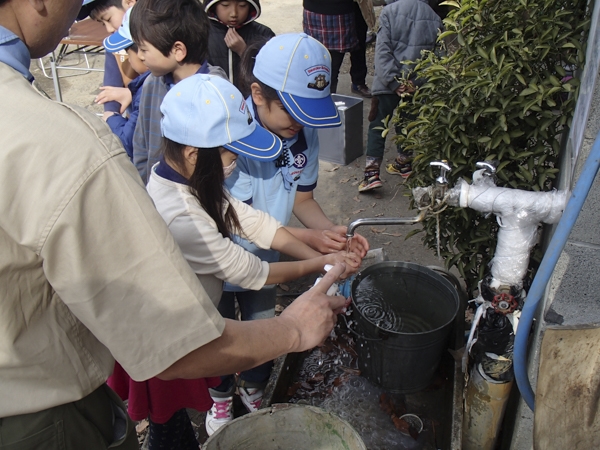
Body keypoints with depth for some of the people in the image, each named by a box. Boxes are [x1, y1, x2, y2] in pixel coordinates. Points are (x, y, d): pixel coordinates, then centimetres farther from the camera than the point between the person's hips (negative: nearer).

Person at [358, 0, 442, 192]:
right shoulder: (434, 18, 3)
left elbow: (383, 50, -13)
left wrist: (394, 81, -14)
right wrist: (417, 81, -3)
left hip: (389, 82, -3)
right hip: (416, 84, 4)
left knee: (378, 124, 3)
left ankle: (372, 172, -5)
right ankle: (404, 163, 35)